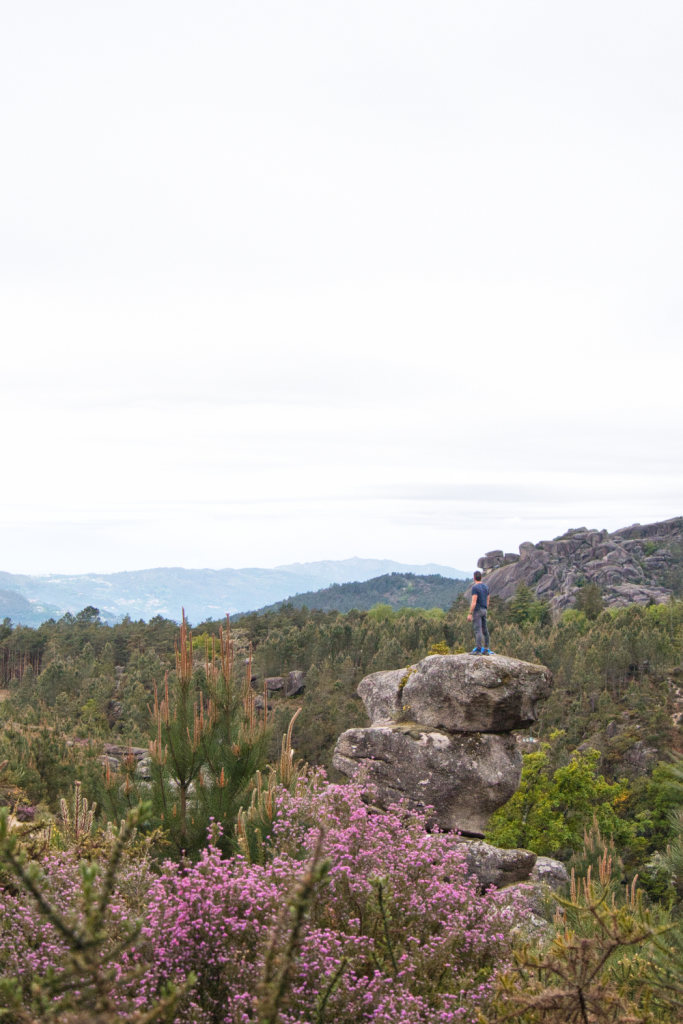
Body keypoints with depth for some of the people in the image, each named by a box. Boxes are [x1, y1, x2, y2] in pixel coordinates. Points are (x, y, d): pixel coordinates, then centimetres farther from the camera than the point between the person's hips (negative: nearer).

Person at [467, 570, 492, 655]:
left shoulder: (475, 588, -13)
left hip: (477, 610, -8)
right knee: (485, 630, 10)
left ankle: (478, 649, -16)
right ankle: (486, 649, 12)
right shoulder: (486, 587, 11)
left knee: (478, 630, -11)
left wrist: (470, 614, -16)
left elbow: (474, 602, -18)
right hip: (485, 610, 8)